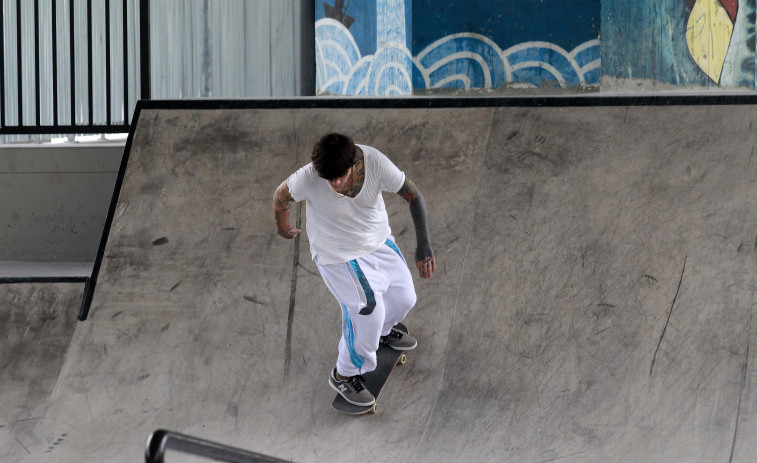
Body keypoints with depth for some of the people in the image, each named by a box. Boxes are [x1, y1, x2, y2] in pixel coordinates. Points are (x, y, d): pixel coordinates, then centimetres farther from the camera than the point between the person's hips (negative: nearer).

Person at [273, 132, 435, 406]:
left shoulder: (374, 162, -28)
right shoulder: (308, 179, -34)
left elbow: (412, 195, -17)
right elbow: (280, 197, -12)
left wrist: (423, 245, -23)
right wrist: (283, 229, 8)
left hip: (379, 240, 5)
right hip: (339, 254, -5)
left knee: (405, 298, 15)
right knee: (368, 310, -12)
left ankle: (382, 332, 50)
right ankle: (344, 375, 11)